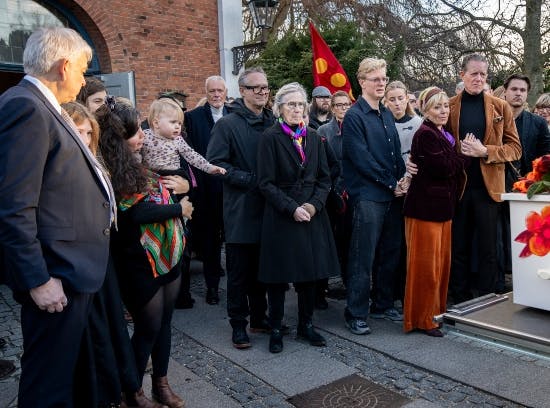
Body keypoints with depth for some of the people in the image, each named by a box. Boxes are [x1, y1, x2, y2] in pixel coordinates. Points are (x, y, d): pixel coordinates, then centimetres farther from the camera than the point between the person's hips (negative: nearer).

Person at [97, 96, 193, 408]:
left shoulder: (135, 165, 9)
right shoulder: (110, 171, -17)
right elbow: (137, 212, -23)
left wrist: (165, 187, -3)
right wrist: (179, 209, -13)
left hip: (168, 254, 8)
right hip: (141, 262, -8)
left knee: (165, 322, 16)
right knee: (149, 328, 4)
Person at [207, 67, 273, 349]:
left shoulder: (273, 123, 11)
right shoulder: (228, 124, -6)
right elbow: (215, 163, -12)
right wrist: (251, 180, -17)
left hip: (267, 208, 5)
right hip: (240, 210, -5)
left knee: (261, 268, 14)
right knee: (239, 270, 4)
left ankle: (259, 316, 29)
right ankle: (238, 324, 17)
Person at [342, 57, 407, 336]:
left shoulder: (386, 114, 16)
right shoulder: (354, 117, -8)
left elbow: (396, 153, 17)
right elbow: (361, 159, -15)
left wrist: (403, 180, 1)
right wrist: (391, 183, -11)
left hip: (392, 194, 8)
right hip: (368, 195, -8)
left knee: (390, 253, 14)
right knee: (363, 258, -3)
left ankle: (382, 304, 28)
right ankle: (356, 314, 7)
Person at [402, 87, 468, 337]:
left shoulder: (443, 135, 16)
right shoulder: (425, 135, -13)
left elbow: (451, 167, 14)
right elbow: (443, 168, -21)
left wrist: (459, 158, -5)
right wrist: (465, 156, -6)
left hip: (443, 206, 9)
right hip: (426, 206, -9)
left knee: (442, 261, 14)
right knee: (425, 265, -2)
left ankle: (436, 311, 28)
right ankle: (421, 319, 10)